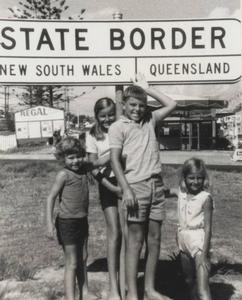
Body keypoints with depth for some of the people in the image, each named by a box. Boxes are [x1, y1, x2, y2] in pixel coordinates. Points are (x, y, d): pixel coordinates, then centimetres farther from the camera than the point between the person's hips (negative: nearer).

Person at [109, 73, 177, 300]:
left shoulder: (149, 120, 15)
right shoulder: (118, 127, 1)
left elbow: (171, 105, 18)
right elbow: (115, 160, -7)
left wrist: (147, 88, 16)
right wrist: (126, 189, -16)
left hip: (156, 184, 5)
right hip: (135, 186, -5)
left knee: (154, 239, 8)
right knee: (135, 240, -2)